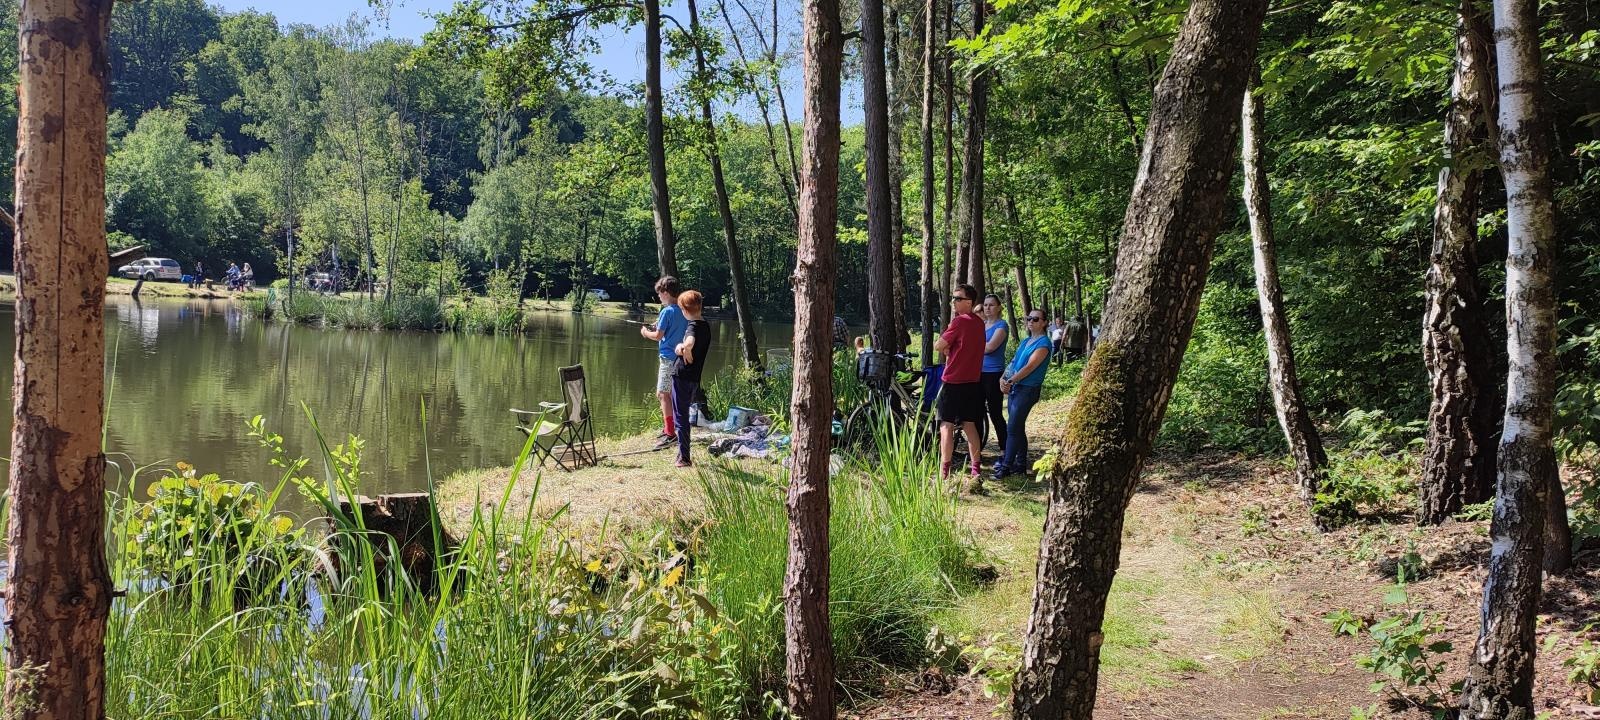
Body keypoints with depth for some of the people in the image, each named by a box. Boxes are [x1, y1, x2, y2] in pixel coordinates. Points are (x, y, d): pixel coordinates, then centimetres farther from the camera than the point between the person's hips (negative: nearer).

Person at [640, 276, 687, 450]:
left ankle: (671, 433, -10)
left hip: (668, 357, -9)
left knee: (663, 394, -7)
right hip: (681, 357, 9)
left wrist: (645, 332, 6)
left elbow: (658, 336, -13)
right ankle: (668, 428, 24)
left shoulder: (667, 312, -14)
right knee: (670, 393, 17)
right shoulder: (684, 311, 10)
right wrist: (657, 328, 15)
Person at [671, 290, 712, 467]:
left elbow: (689, 344, -38)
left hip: (682, 376, -8)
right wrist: (680, 348, -7)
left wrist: (687, 353, -19)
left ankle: (684, 458, 3)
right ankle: (683, 454, 26)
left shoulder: (693, 326, -16)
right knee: (684, 416, 19)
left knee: (681, 417, 0)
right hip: (694, 378, 8)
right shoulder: (706, 325, 11)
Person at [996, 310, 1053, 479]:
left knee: (1013, 429, -10)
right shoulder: (1026, 341, 17)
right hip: (1015, 388, 8)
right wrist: (1003, 378, -5)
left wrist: (1010, 381, -17)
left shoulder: (1043, 343, -10)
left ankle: (1006, 466, -6)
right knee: (1018, 428, 12)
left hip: (1028, 390, -8)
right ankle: (1021, 463, 20)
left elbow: (1030, 367, -17)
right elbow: (1013, 361, 11)